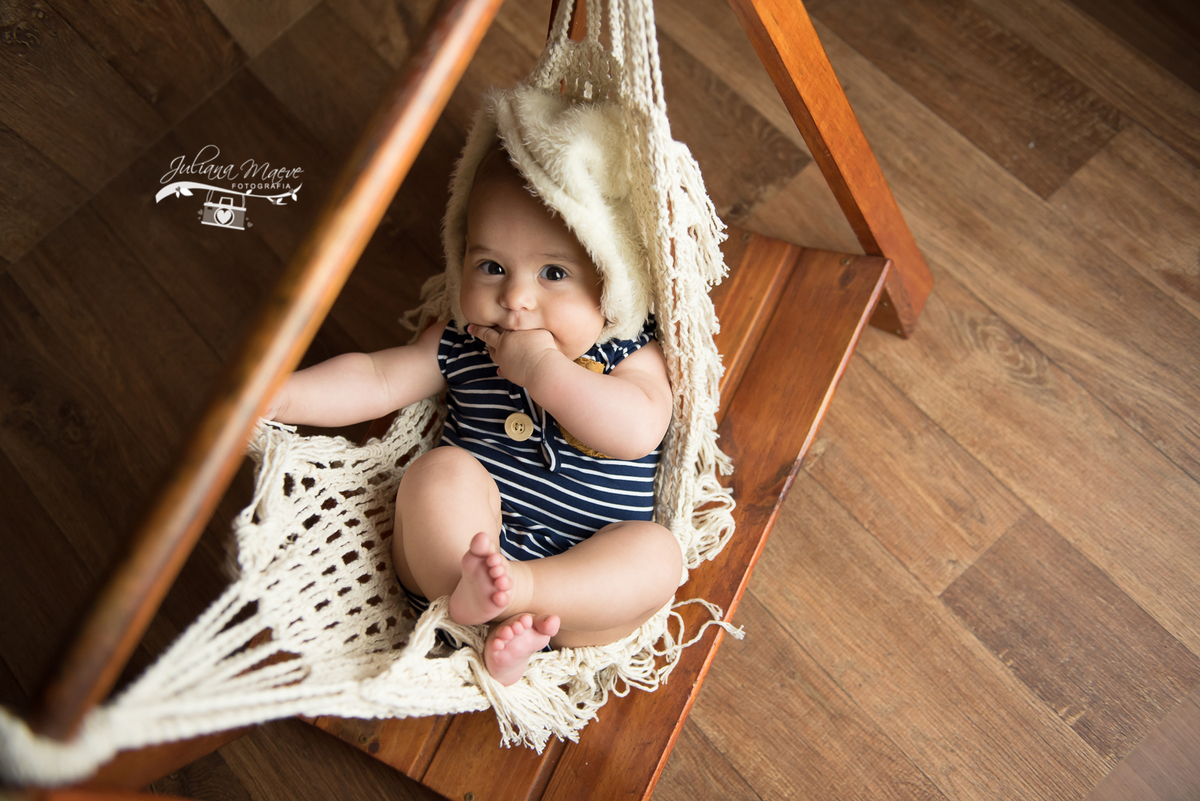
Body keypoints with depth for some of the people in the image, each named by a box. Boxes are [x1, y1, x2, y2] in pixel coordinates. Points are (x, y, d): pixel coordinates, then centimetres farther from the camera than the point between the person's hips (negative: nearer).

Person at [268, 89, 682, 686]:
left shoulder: (631, 354, -2)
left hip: (587, 573, -1)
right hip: (460, 551, 1)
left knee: (658, 554, -28)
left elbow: (640, 430, -20)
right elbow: (376, 380, 6)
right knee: (443, 471, -27)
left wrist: (545, 369, -22)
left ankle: (514, 590, -39)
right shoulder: (459, 346, 7)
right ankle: (505, 618, -34)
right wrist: (279, 394, -8)